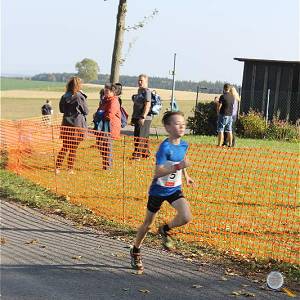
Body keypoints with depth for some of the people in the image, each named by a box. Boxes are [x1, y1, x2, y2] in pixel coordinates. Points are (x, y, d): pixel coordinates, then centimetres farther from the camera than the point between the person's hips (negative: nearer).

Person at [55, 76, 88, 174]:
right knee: (73, 148, 5)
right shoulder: (80, 97, -12)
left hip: (66, 124, 4)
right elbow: (86, 111, -3)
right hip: (77, 125, -4)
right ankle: (70, 169, 8)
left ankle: (58, 167, 9)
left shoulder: (64, 97, 2)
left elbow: (61, 110, 13)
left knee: (65, 147, 13)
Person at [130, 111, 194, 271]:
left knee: (186, 217, -18)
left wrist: (186, 175, 21)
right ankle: (135, 251, 33)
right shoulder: (165, 147, -23)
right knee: (148, 224, 10)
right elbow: (158, 172, -30)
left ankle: (165, 230, 12)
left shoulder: (184, 145, -3)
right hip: (158, 190, -5)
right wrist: (178, 166, -37)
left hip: (175, 189, 5)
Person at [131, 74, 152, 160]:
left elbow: (147, 105, -20)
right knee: (144, 137, 14)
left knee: (140, 137, -10)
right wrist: (133, 118, 23)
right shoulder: (139, 91, 18)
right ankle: (146, 153, 22)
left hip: (144, 118, -9)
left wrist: (143, 117, -25)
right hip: (138, 118, 9)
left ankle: (137, 155, -10)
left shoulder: (147, 91, -11)